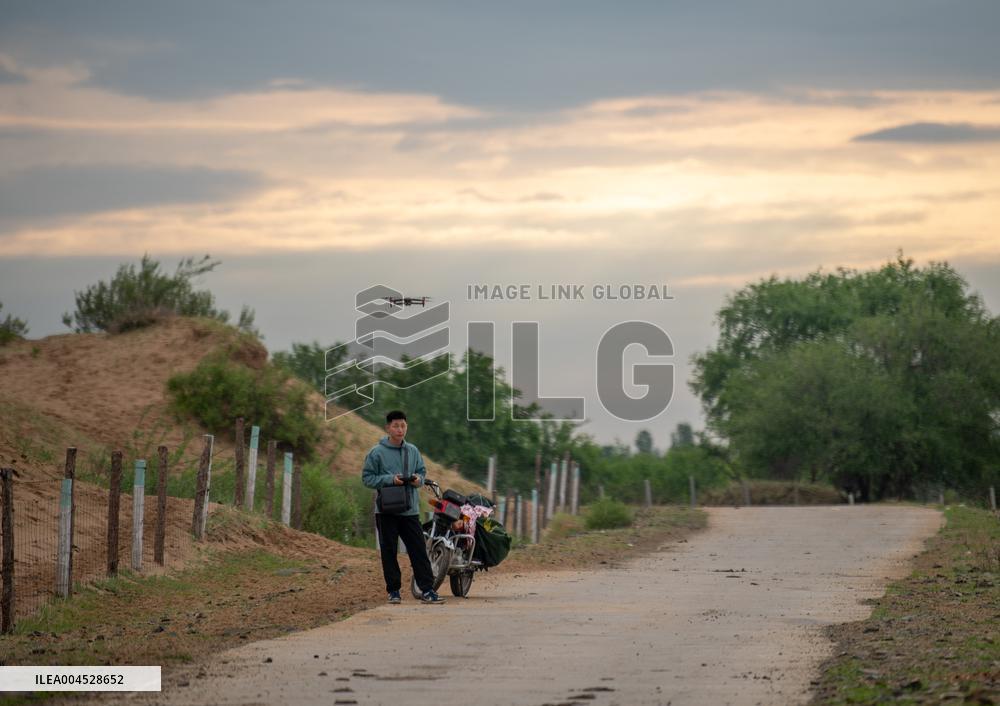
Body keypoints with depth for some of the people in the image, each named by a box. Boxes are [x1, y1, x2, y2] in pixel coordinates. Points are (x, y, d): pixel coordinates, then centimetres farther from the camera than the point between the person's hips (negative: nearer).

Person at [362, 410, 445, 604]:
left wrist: (418, 479, -6)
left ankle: (427, 590, -4)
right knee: (389, 552, 4)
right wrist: (390, 479, -17)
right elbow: (367, 477, -5)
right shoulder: (377, 452, -4)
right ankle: (393, 590, 12)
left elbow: (422, 471, 18)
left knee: (418, 550, -2)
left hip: (410, 510, 3)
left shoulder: (413, 451, 8)